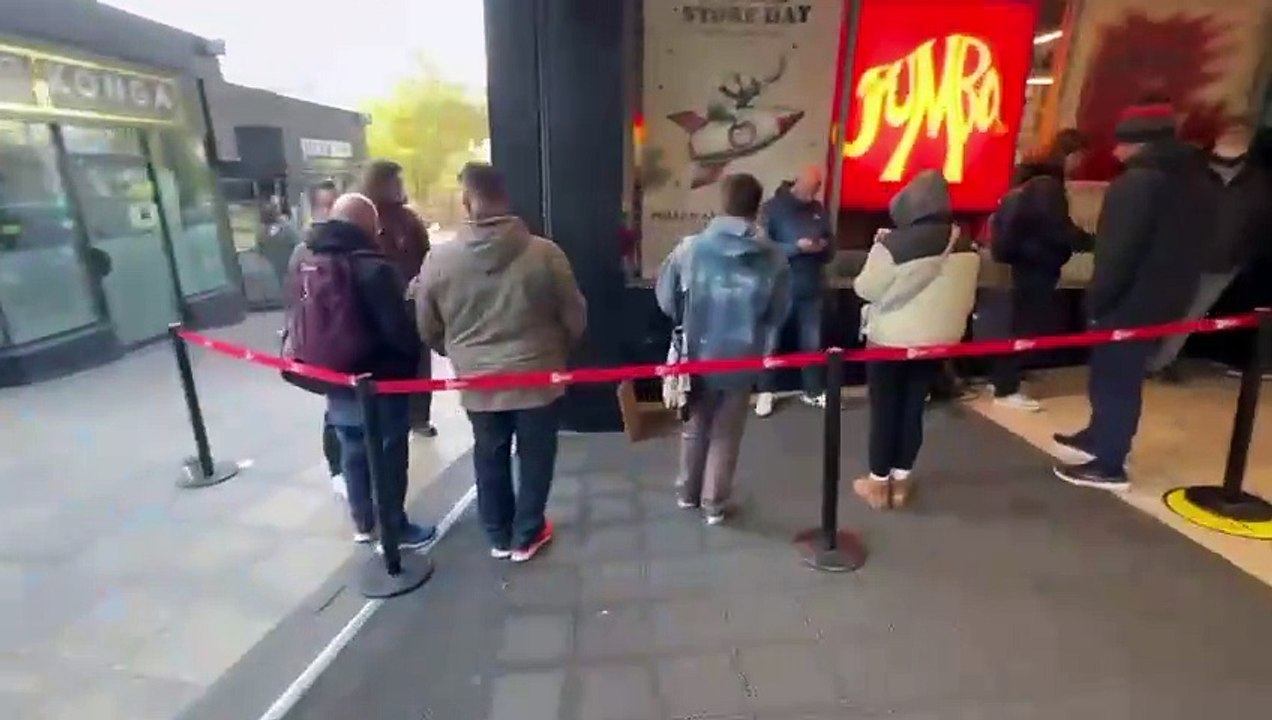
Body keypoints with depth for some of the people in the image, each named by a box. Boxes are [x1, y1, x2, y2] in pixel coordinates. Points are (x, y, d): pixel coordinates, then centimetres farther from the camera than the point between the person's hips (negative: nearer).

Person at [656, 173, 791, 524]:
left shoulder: (689, 248, -13)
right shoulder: (773, 259, -11)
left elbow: (666, 300, -5)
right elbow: (778, 314, -3)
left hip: (697, 354, 1)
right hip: (742, 358, -1)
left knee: (695, 427, 21)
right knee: (726, 434, 15)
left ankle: (687, 492, 37)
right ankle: (715, 503, 27)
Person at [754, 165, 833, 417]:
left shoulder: (818, 209, 11)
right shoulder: (773, 207, -4)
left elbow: (831, 247, 12)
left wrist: (823, 246, -11)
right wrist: (796, 247, -23)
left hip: (812, 287, 5)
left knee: (813, 341, 10)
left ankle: (813, 391, 23)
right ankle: (766, 392, 17)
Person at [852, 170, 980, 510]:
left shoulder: (894, 243, -20)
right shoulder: (966, 245, -2)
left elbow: (866, 289, -9)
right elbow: (966, 296, 7)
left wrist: (879, 248, 3)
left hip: (891, 340, -4)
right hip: (938, 339, 5)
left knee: (885, 409, 8)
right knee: (914, 407, 14)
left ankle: (879, 482, 19)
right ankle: (901, 479, 26)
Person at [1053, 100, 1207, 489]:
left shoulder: (1137, 182, -17)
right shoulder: (1191, 179, 13)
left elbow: (1118, 252, -22)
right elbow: (1185, 244, 18)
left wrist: (1097, 299, -14)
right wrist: (1174, 289, 23)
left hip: (1131, 301, -9)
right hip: (1166, 297, 10)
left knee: (1112, 378, -1)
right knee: (1122, 375, 20)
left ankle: (1109, 466, 6)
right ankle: (1098, 438, 35)